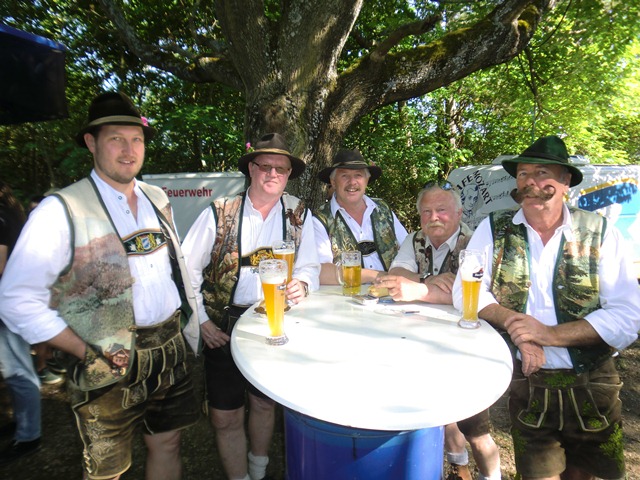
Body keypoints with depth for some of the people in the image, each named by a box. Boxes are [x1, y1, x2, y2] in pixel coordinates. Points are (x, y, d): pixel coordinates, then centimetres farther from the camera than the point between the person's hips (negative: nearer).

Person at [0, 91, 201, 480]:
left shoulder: (157, 200, 6)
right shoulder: (62, 209, -11)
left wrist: (193, 332, 11)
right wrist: (88, 354, -14)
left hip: (170, 351, 5)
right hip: (112, 365, -4)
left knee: (168, 444, 20)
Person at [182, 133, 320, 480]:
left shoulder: (299, 214, -2)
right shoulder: (219, 213, -8)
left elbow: (309, 266, 0)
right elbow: (188, 270, -3)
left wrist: (301, 284, -22)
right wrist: (200, 321, -7)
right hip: (224, 329, -1)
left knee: (265, 402, 21)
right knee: (226, 417, 8)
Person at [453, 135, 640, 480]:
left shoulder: (600, 234, -6)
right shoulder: (494, 229, -4)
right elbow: (466, 293, -8)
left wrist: (550, 334, -22)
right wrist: (514, 323, -22)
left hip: (592, 388, 1)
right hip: (526, 385, 0)